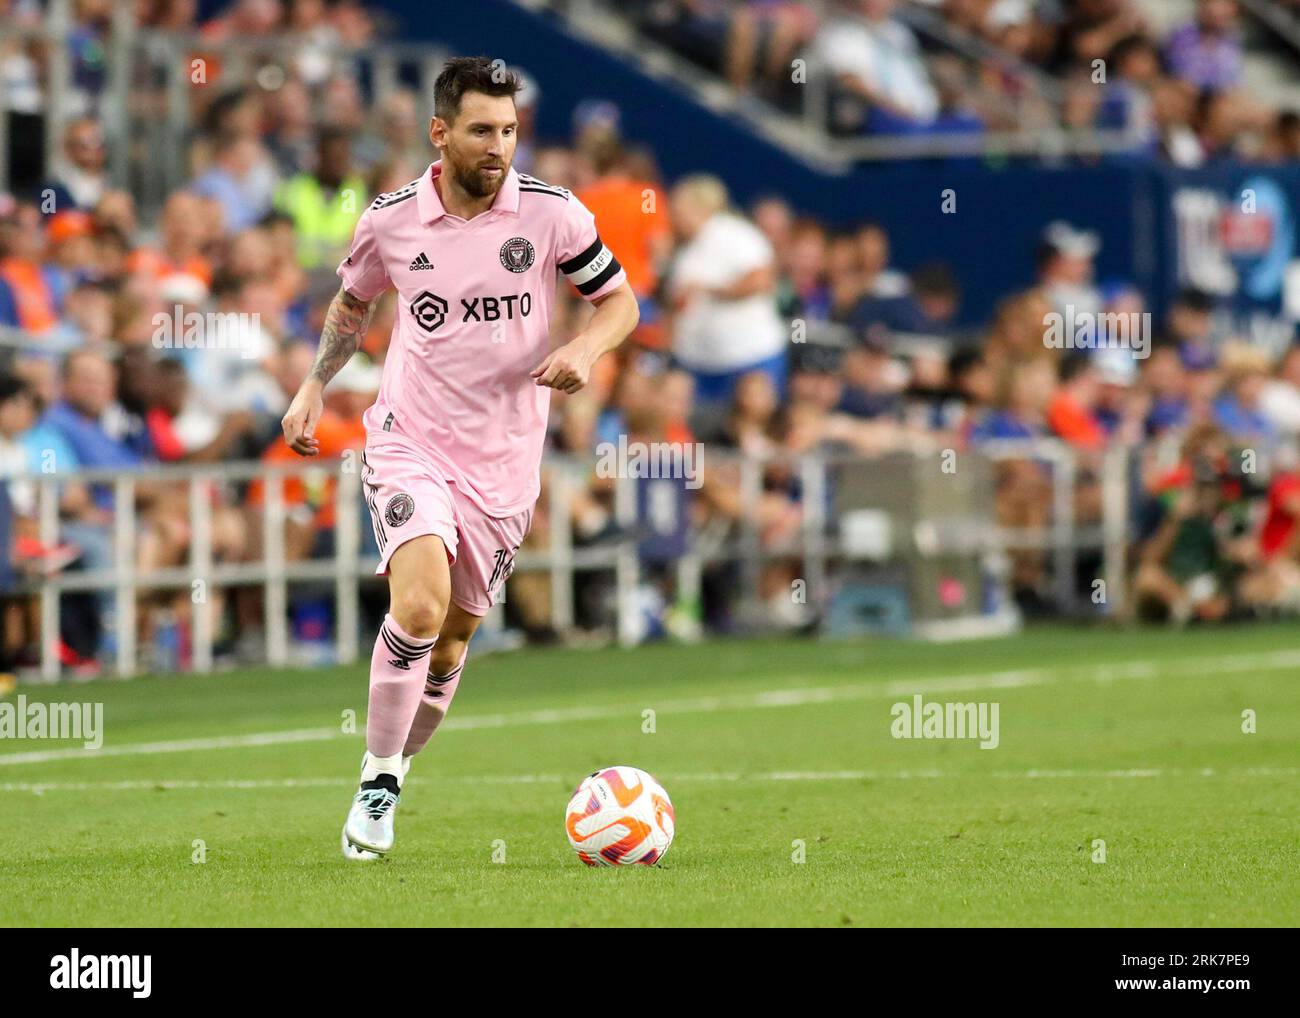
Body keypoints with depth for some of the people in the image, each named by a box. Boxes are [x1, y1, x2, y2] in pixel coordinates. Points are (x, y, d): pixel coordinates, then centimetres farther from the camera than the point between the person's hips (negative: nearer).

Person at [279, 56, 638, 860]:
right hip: (409, 441, -1)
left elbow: (620, 300, 4)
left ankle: (396, 771, 30)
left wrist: (584, 351, -16)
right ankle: (377, 776, -9)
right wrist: (315, 387, 11)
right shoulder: (391, 220, -4)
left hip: (503, 460, 1)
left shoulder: (551, 213, -8)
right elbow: (354, 300, 17)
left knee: (453, 637, 7)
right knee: (420, 604, -24)